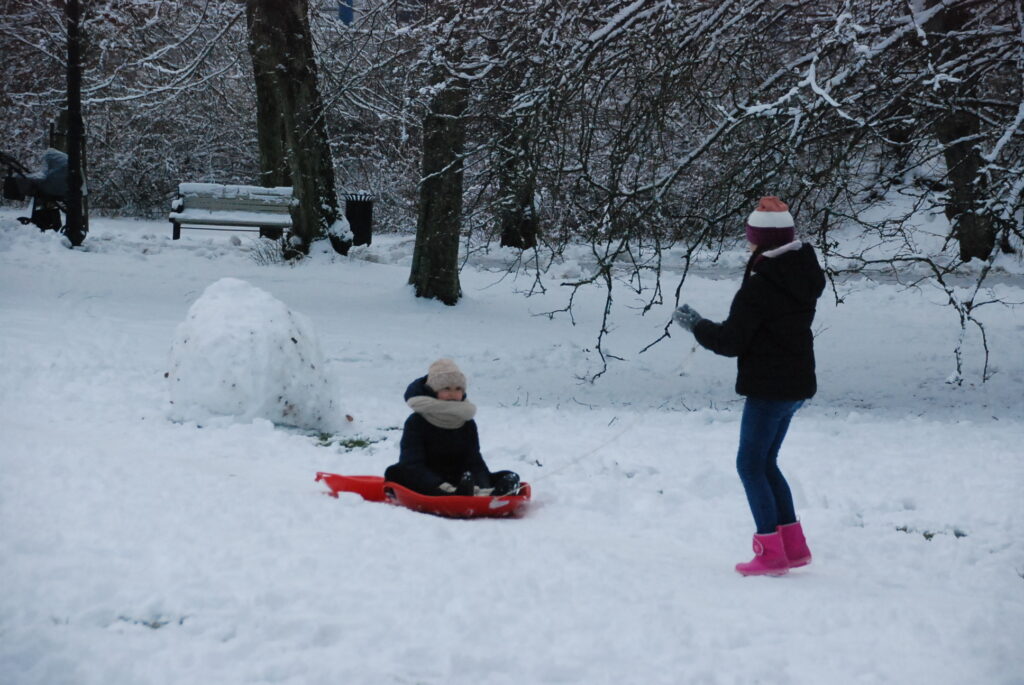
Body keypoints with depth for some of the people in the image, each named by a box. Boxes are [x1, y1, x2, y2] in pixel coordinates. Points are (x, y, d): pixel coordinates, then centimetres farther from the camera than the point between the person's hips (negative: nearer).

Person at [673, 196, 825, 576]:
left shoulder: (760, 286, -21)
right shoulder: (804, 276, 6)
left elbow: (730, 341, -17)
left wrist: (694, 324, -2)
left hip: (768, 388, -9)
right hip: (797, 383, 9)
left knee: (751, 463, 1)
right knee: (765, 462, 18)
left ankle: (772, 552, 1)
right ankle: (794, 546, 20)